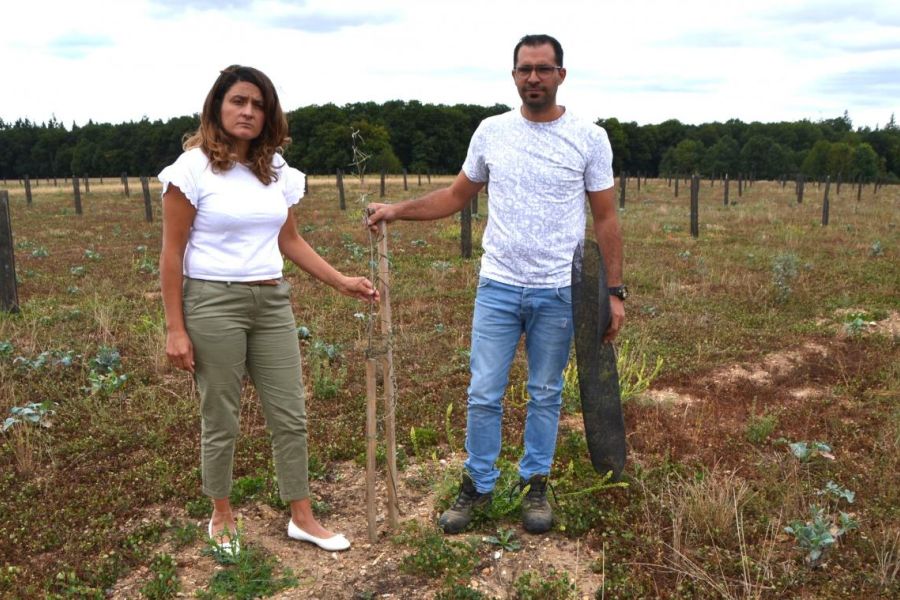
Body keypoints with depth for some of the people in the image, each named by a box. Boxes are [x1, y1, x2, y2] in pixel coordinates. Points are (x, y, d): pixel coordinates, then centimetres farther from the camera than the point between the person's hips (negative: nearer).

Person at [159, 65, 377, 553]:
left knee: (290, 415, 7)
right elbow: (172, 255, -7)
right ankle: (222, 517, 29)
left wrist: (341, 281, 7)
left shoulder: (276, 171, 9)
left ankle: (302, 518, 22)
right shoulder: (194, 167, -6)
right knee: (220, 420, 7)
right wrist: (175, 329, -10)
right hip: (213, 302, -5)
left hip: (272, 302, 5)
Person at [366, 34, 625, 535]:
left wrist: (616, 291, -5)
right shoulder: (491, 132, 3)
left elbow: (606, 219, -1)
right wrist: (397, 210, 1)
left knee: (546, 395, 12)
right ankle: (478, 486, 23)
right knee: (484, 393, 5)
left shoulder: (588, 138, -3)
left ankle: (536, 485, 30)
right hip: (498, 286, 2)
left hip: (558, 291, -1)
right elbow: (457, 196, 12)